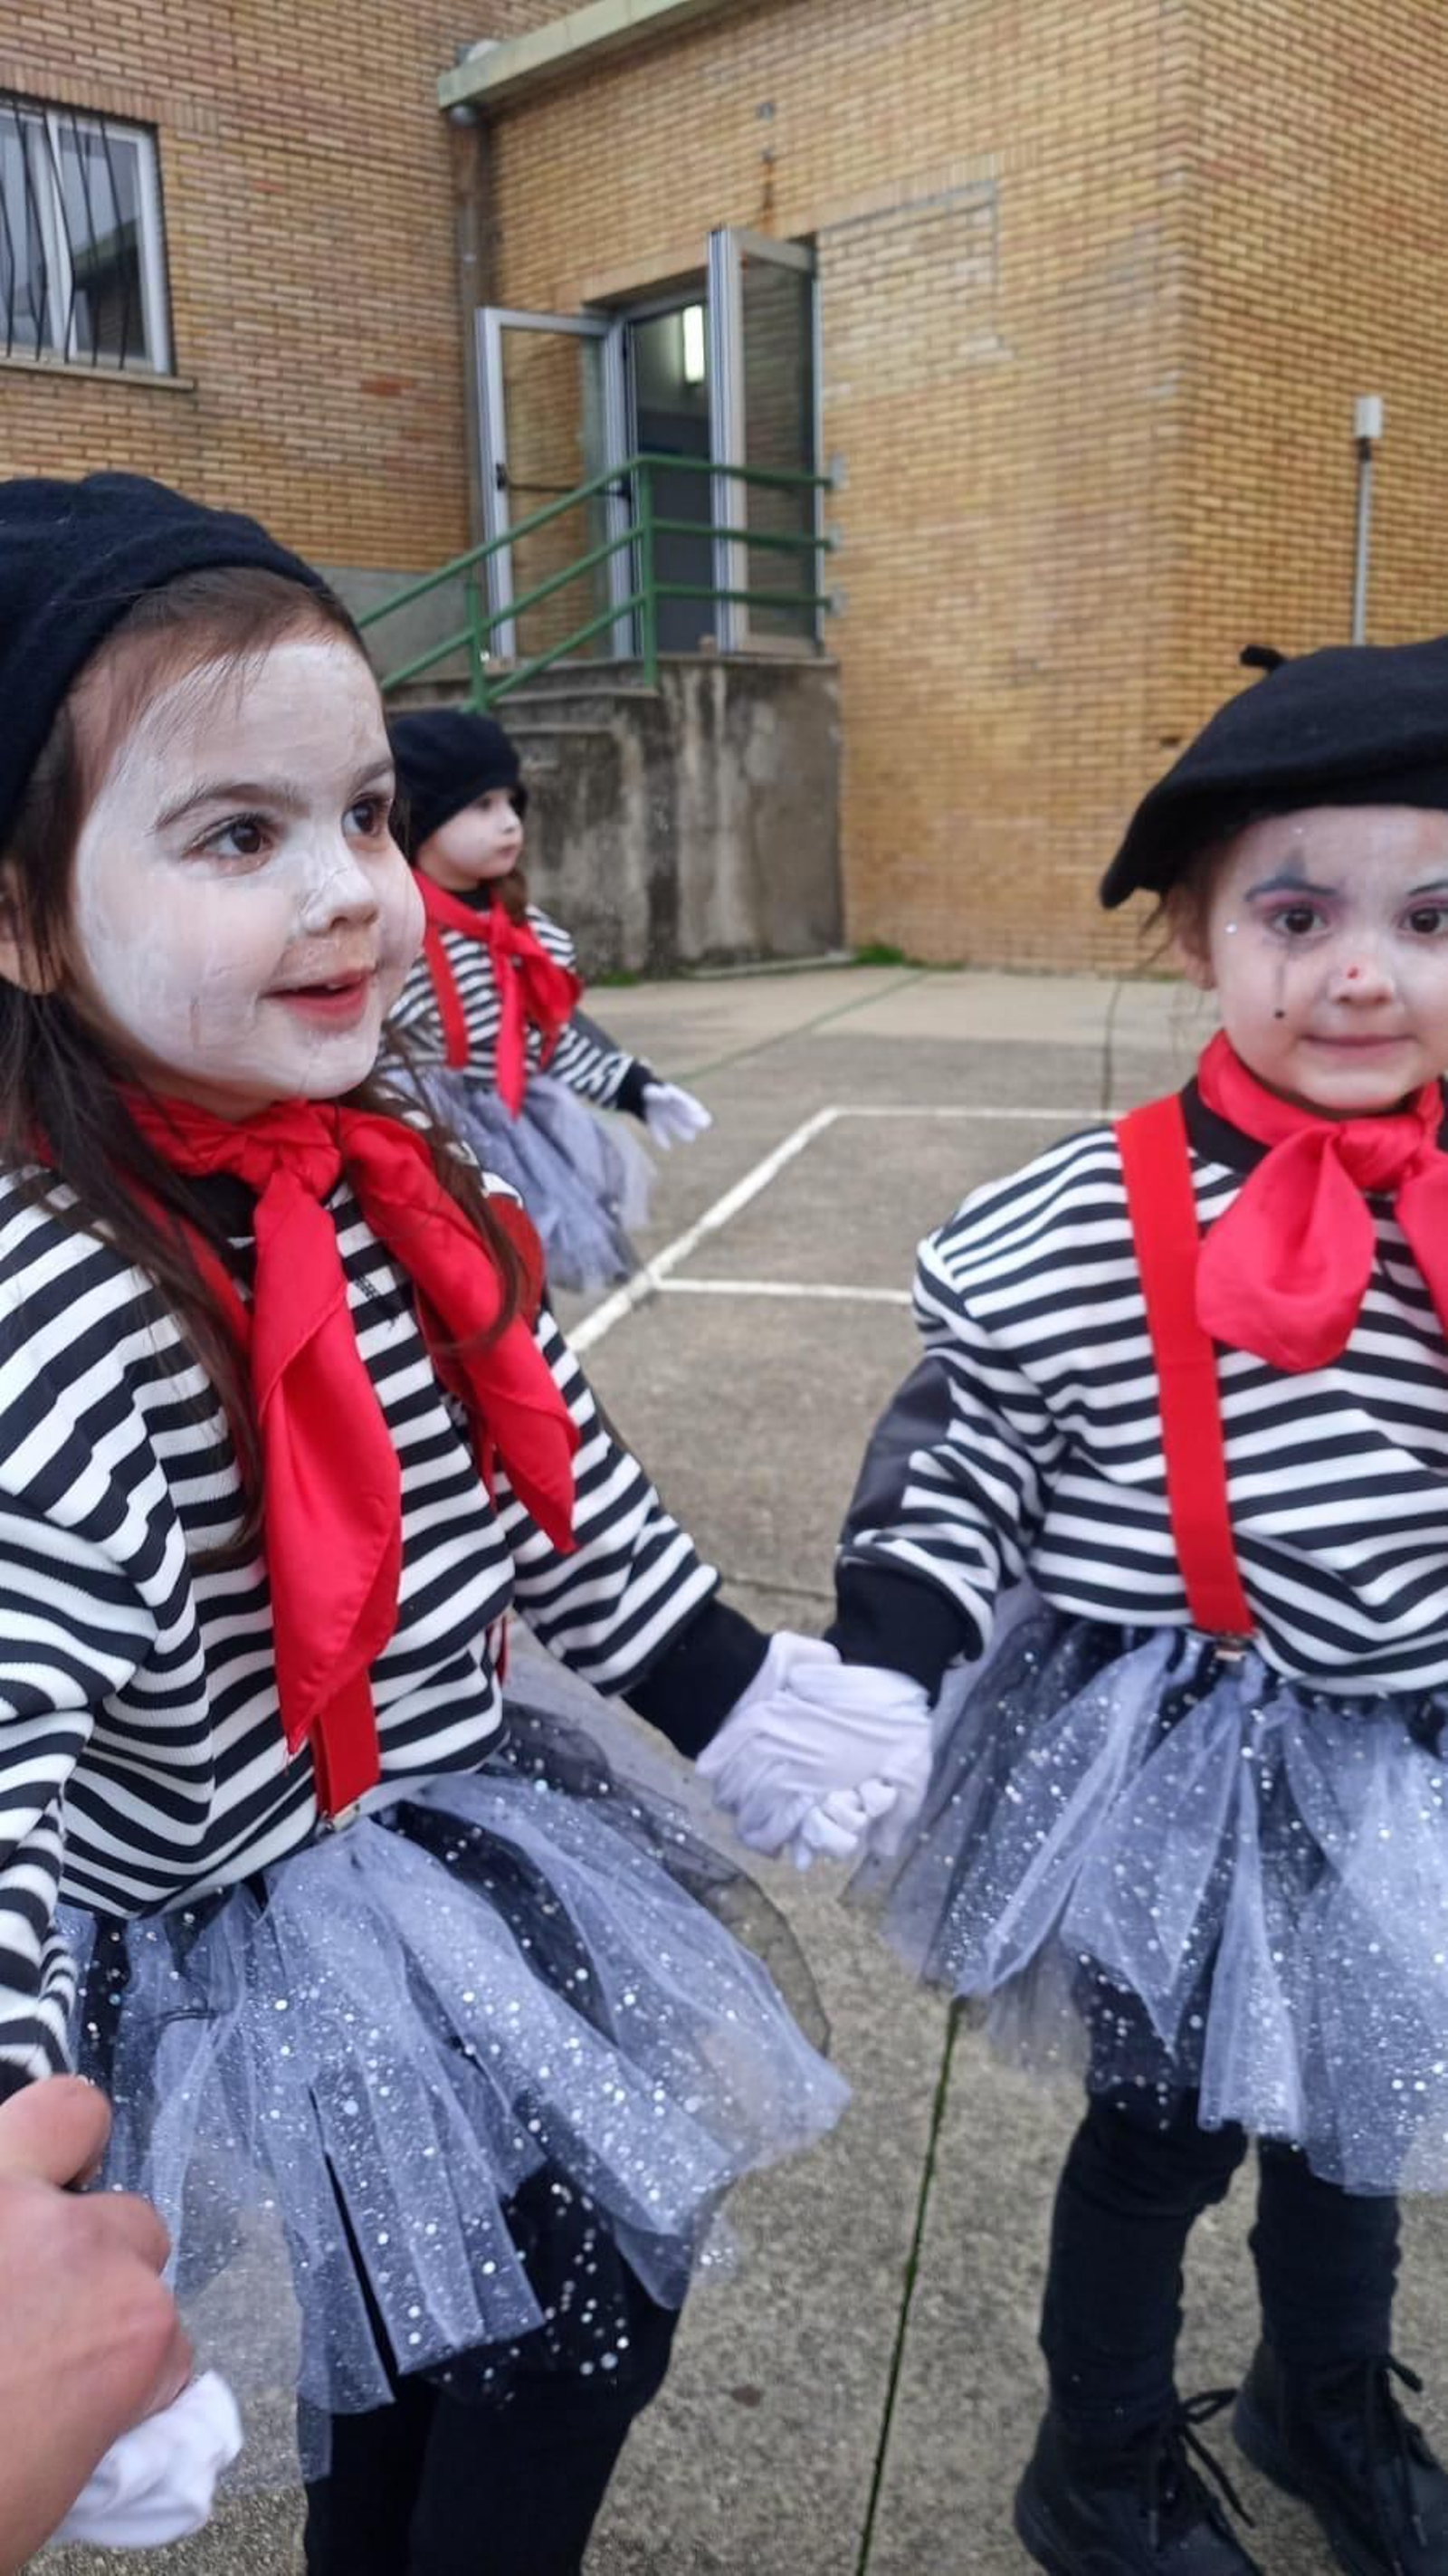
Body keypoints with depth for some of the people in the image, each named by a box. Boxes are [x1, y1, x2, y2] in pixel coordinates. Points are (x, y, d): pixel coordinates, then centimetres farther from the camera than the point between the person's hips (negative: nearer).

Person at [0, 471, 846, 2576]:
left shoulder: (394, 1180, -5)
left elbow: (563, 1484, 7)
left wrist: (751, 1709, 14)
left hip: (473, 1855, 7)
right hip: (274, 1967, -7)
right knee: (571, 2328, 11)